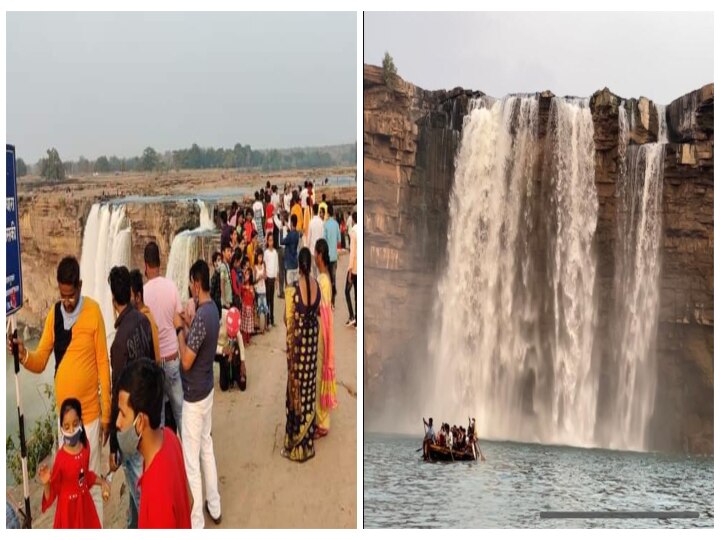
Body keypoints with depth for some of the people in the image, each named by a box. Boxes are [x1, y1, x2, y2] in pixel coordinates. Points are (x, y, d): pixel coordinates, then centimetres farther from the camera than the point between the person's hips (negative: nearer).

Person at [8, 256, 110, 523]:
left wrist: (107, 413, -5)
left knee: (92, 484, 6)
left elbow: (103, 363, -7)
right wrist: (23, 355, -20)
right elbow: (40, 361, 4)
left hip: (90, 413, -4)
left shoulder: (93, 311, -10)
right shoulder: (53, 315, 3)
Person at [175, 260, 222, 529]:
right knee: (207, 447, 21)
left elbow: (186, 361, -23)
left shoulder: (201, 316, -27)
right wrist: (186, 328, 11)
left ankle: (196, 522, 14)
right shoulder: (212, 309, 3)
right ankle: (214, 507, 34)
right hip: (207, 390, 10)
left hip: (194, 396, -10)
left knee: (191, 461, 2)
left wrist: (179, 329, -15)